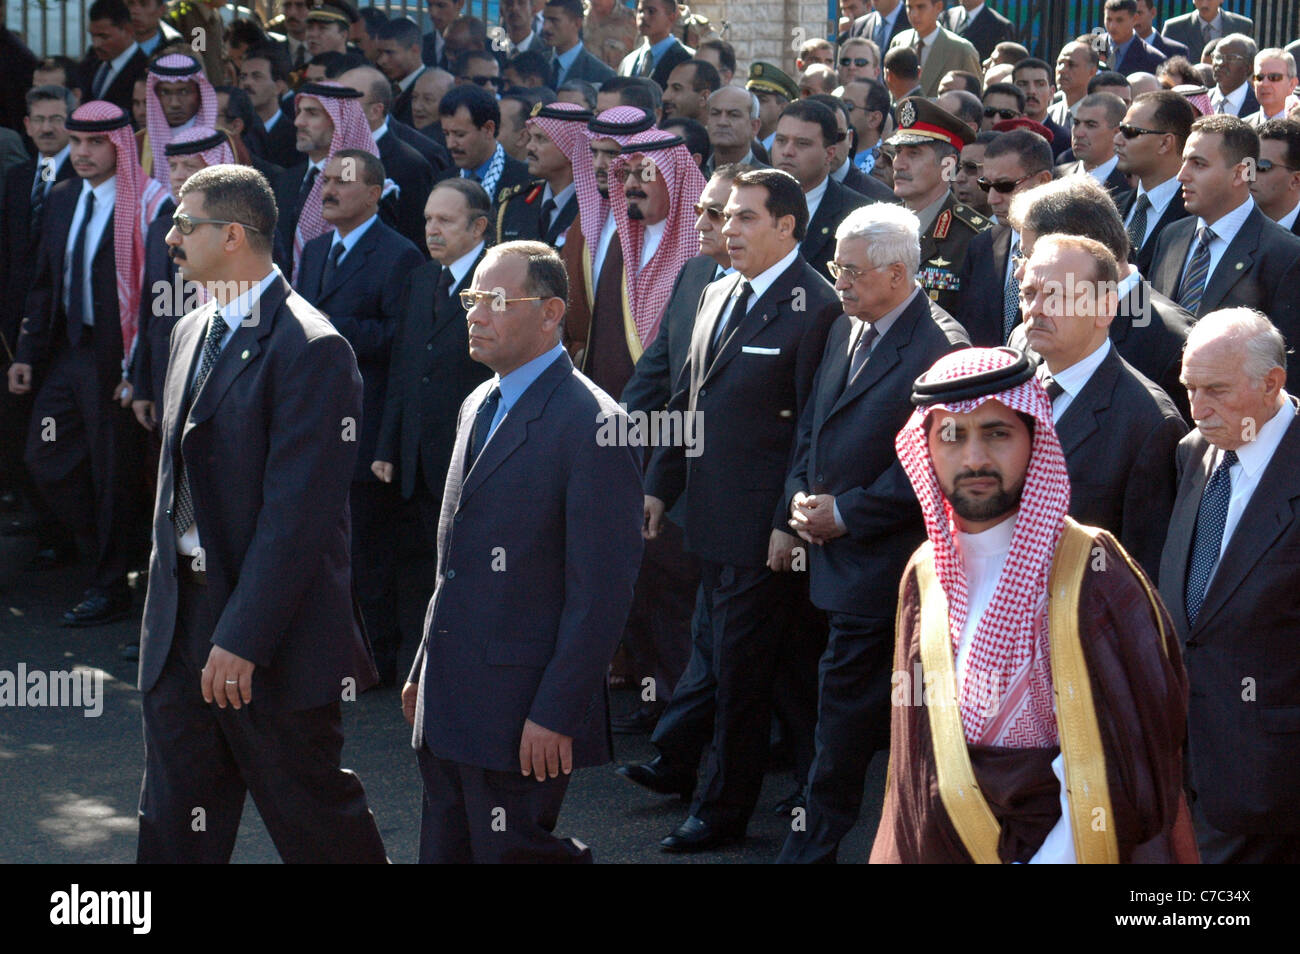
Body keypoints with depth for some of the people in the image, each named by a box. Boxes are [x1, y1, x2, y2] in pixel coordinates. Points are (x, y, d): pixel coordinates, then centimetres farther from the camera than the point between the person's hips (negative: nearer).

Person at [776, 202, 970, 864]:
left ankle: (813, 845, 5)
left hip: (876, 565, -8)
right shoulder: (846, 330, 12)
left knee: (843, 714, -3)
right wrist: (799, 494, 3)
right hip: (832, 547, 8)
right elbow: (812, 423, 20)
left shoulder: (940, 349, -16)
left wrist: (844, 512, -16)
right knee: (877, 707, 18)